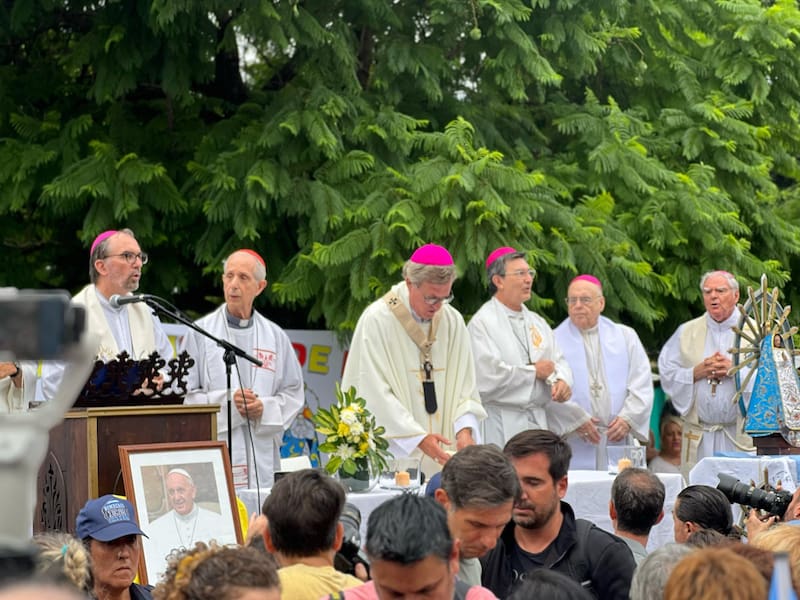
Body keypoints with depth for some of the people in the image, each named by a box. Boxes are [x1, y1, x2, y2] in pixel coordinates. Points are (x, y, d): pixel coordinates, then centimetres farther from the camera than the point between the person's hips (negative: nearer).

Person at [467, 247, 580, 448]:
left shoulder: (537, 322, 18)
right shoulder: (482, 323, -7)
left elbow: (558, 362, 16)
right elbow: (486, 379, -17)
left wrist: (561, 380, -9)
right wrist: (534, 372, -6)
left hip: (539, 423, 6)